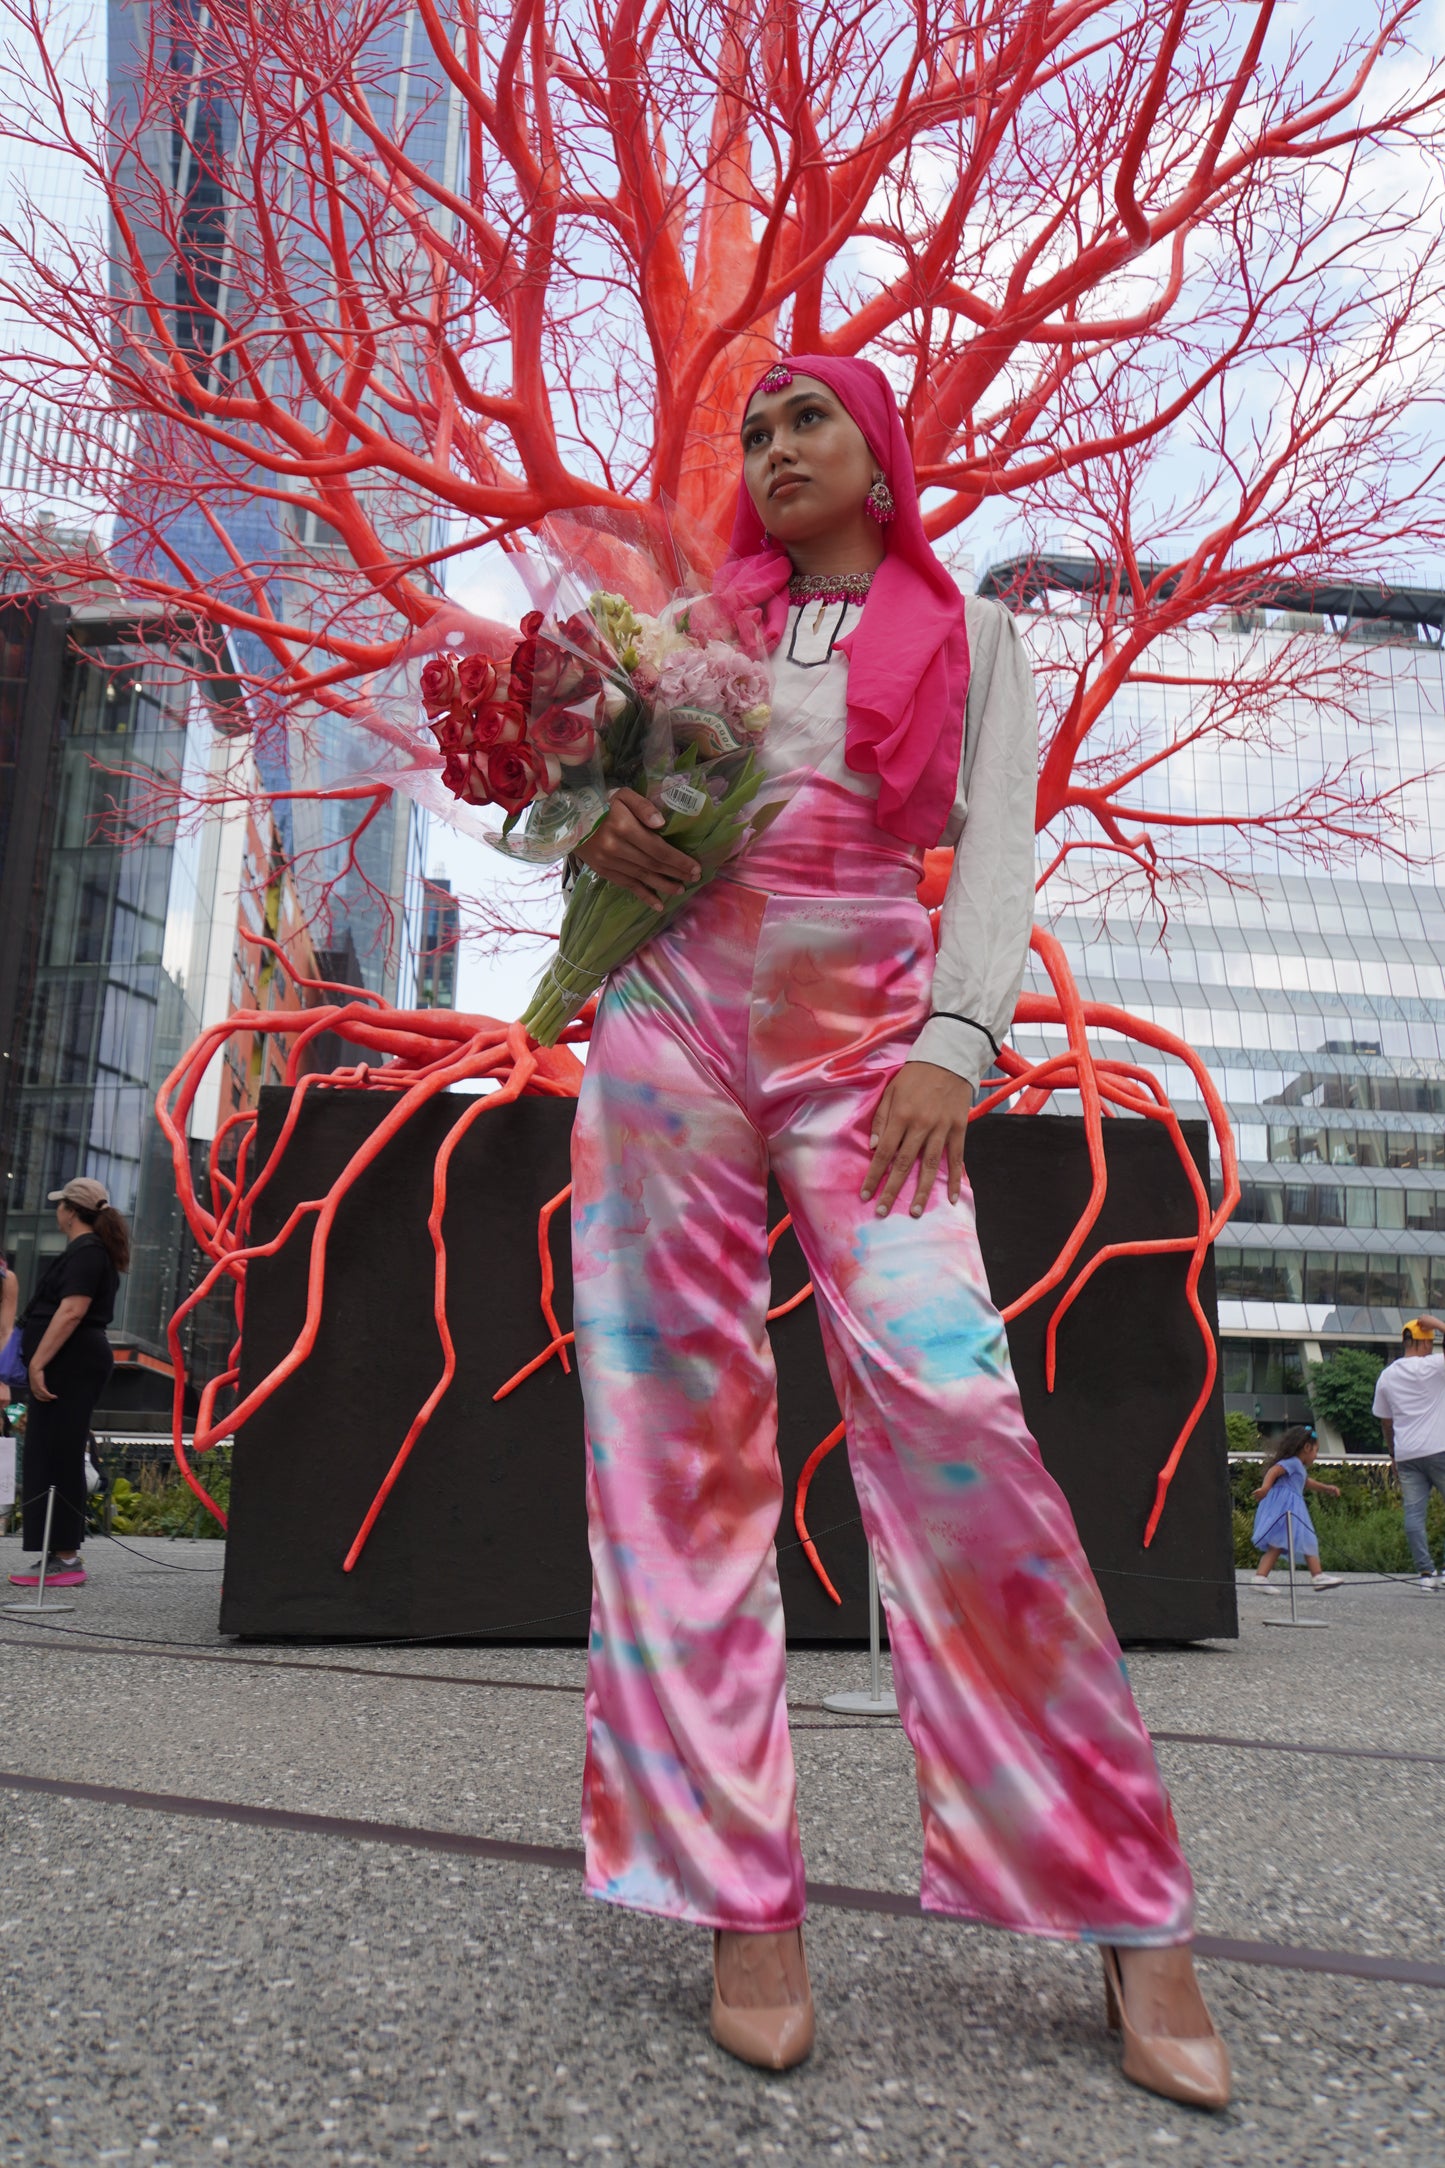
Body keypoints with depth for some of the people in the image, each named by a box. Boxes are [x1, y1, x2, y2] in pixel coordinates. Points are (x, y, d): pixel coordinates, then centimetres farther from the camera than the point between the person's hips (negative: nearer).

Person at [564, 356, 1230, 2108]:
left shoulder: (972, 640, 17)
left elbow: (998, 853, 4)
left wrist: (954, 1044, -12)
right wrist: (598, 829, -2)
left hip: (862, 1026, -2)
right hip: (673, 1002, 3)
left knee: (947, 1401, -17)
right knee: (678, 1420, -6)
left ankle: (1123, 1908, -3)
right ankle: (742, 1894, 3)